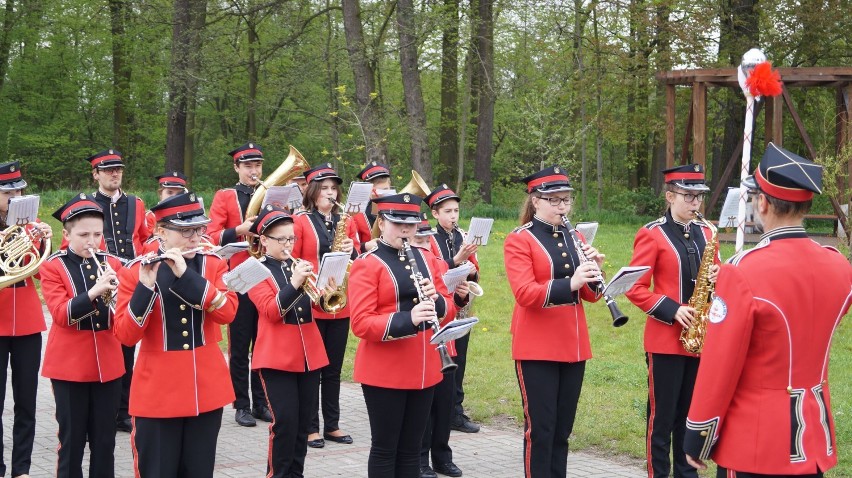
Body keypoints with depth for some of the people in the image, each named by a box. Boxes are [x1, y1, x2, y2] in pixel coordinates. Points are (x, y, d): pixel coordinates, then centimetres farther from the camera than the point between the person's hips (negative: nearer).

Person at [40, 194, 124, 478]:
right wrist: (94, 291, -29)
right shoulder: (53, 267, -4)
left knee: (105, 439, 10)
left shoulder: (112, 264, 5)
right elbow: (62, 314, -16)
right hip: (69, 365, -3)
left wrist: (117, 292, -19)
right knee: (72, 439, 4)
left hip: (108, 364, 3)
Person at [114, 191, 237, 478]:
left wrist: (186, 275, -22)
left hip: (206, 388, 3)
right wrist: (145, 287, -26)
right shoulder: (135, 271, -5)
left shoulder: (214, 265, 3)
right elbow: (126, 336, -13)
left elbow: (227, 313, -14)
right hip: (157, 392, -3)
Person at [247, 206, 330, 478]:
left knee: (304, 421, 9)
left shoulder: (299, 266, 13)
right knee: (284, 421, -9)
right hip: (277, 358, -5)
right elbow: (271, 311, -15)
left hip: (309, 354, 5)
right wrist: (294, 283, -27)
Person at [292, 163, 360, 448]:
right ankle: (311, 427, 10)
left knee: (334, 368, 11)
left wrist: (351, 251, -9)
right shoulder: (300, 221, -3)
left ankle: (332, 425, 19)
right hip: (310, 305, -4)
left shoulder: (346, 221, 11)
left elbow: (358, 260, 12)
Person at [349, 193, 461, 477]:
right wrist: (407, 319, -31)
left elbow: (449, 309, 11)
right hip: (384, 372, -6)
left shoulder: (427, 259, 10)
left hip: (424, 369, 6)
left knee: (411, 447, 13)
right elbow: (360, 323, -17)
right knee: (385, 447, 2)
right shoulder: (367, 265, -9)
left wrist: (436, 300, -13)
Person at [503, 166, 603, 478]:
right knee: (540, 429, -4)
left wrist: (593, 271, -11)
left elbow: (589, 295, 9)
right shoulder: (519, 240, -7)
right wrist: (569, 283, -32)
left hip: (573, 345, 6)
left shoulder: (574, 238, 12)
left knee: (563, 429, 12)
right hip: (537, 348, -6)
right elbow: (524, 293, -20)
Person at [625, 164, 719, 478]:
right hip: (666, 339, -5)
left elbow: (713, 276, 17)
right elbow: (636, 288, -10)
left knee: (691, 414, 13)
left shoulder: (705, 233, 10)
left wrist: (716, 278, -6)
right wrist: (672, 310, -19)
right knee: (662, 416, 2)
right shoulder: (651, 235, -7)